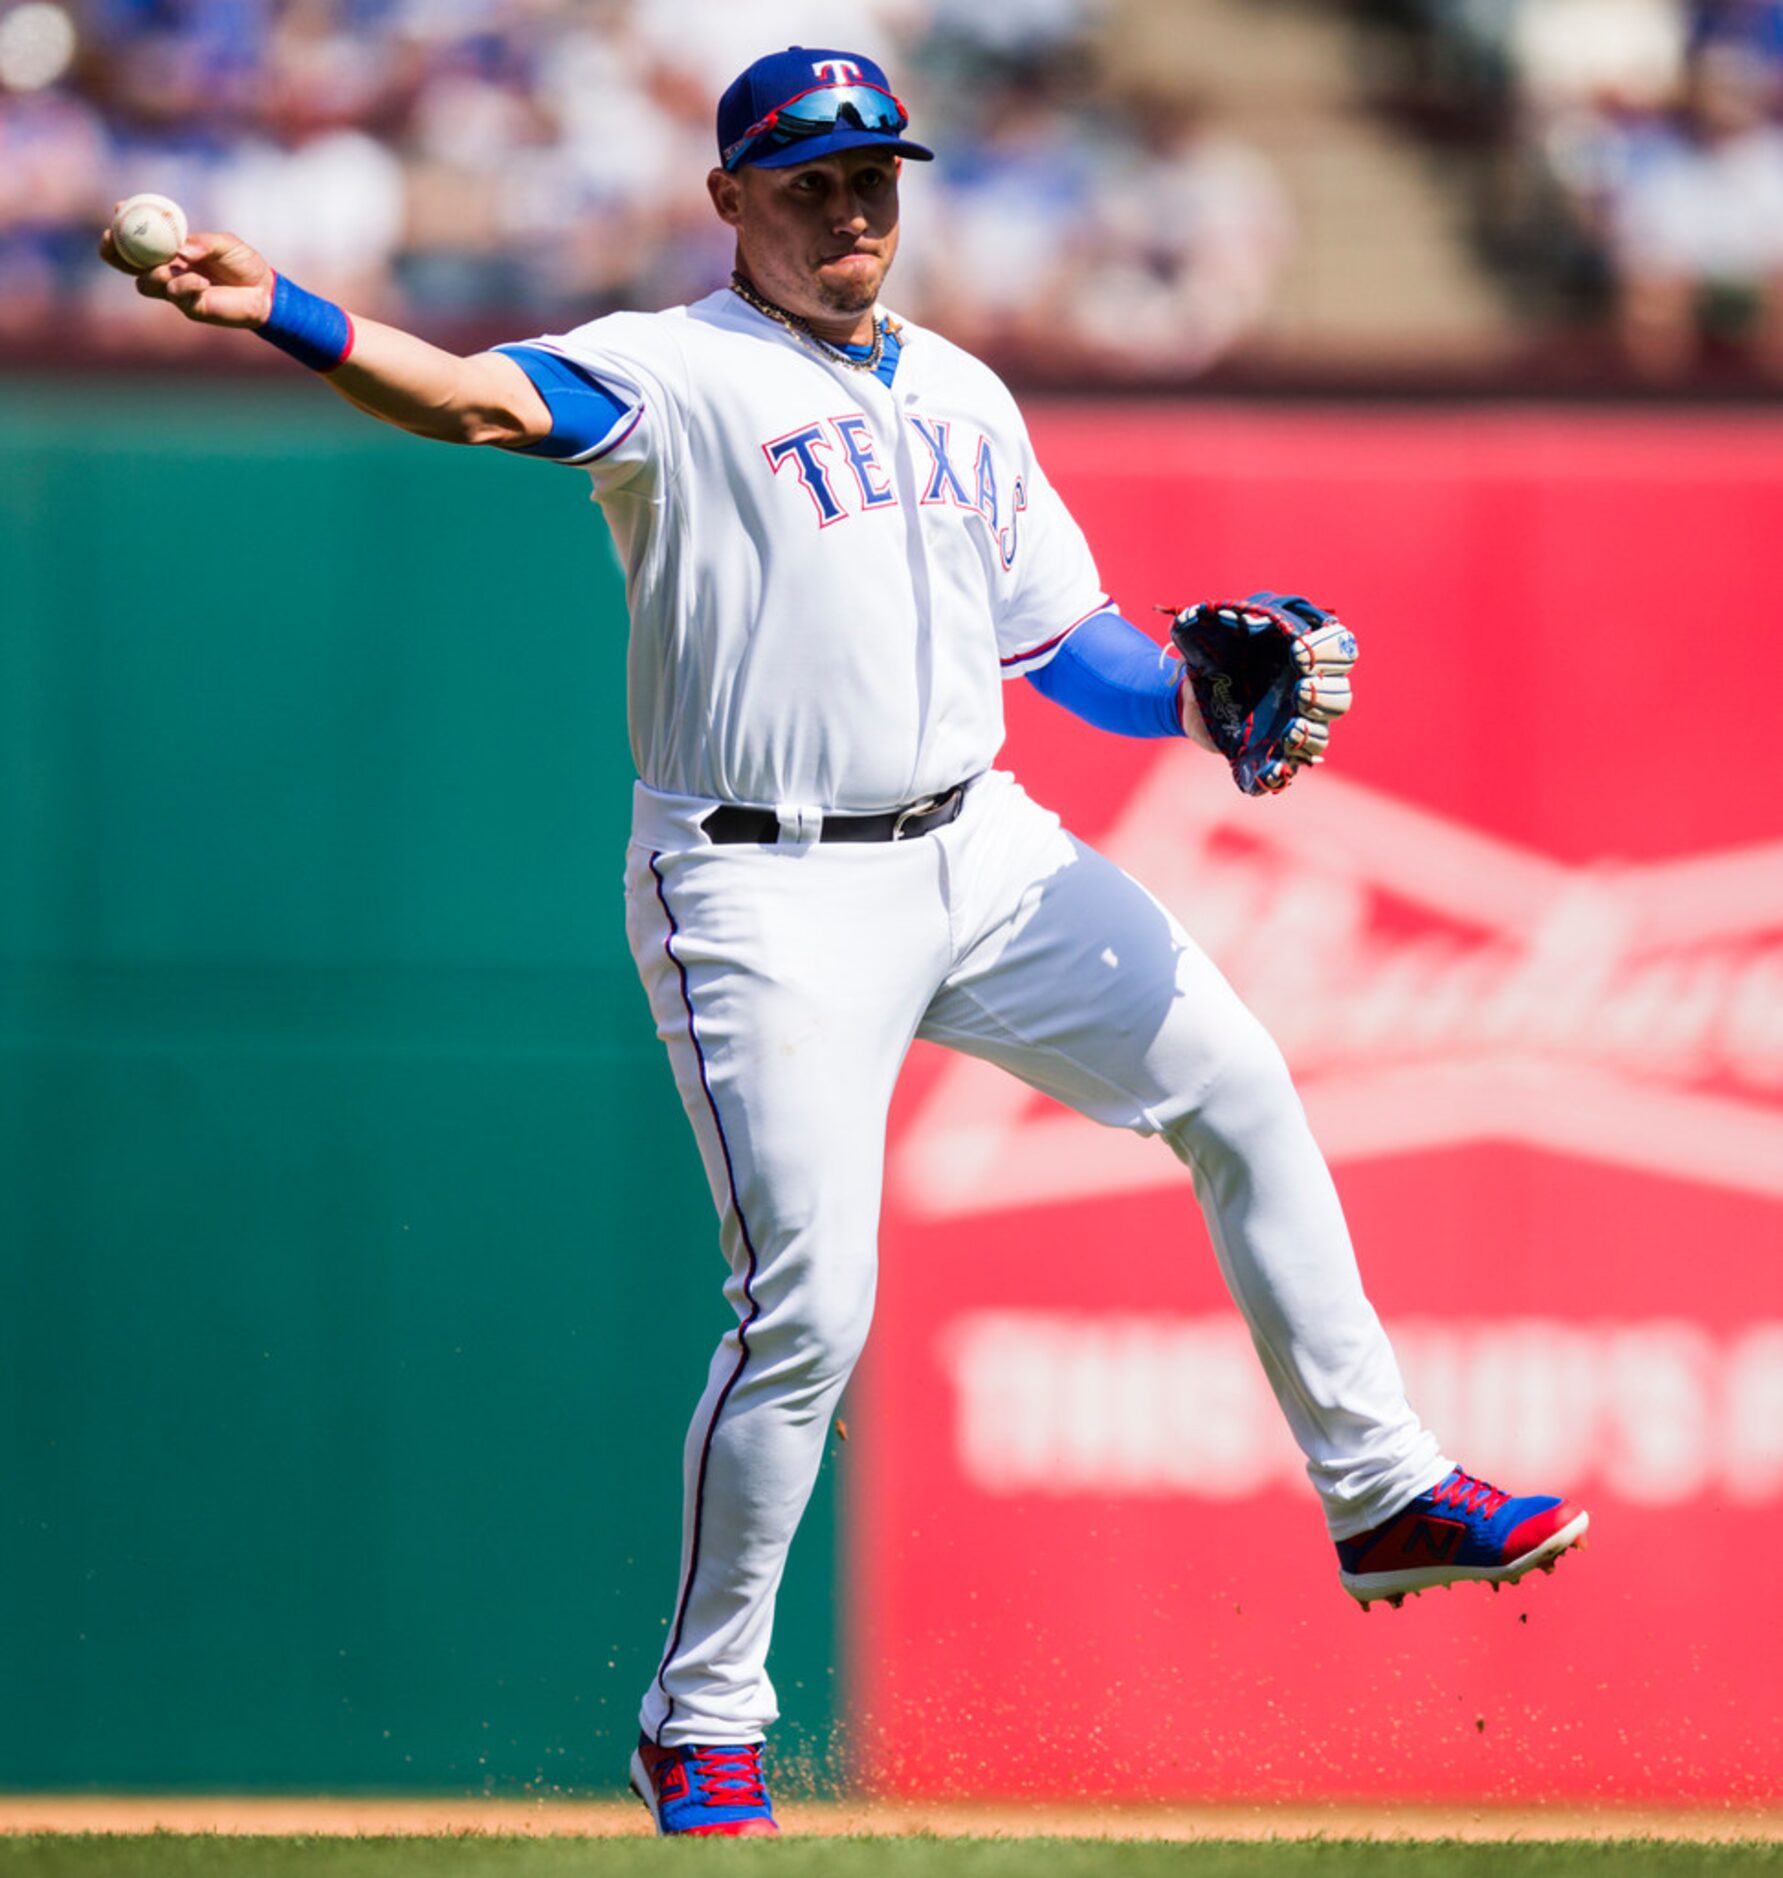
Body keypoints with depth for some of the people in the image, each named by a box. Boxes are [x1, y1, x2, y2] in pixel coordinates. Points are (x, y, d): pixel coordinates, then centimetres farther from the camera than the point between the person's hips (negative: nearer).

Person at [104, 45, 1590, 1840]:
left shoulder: (963, 397, 14)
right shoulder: (674, 373, -8)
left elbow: (1060, 635, 20)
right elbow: (488, 398, -26)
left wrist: (1205, 704, 0)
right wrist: (282, 315, -44)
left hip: (987, 859, 7)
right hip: (771, 896, -7)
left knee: (1243, 1100, 7)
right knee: (807, 1307, -11)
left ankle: (1379, 1494, 21)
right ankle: (701, 1720, 3)